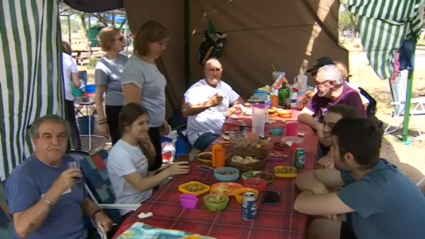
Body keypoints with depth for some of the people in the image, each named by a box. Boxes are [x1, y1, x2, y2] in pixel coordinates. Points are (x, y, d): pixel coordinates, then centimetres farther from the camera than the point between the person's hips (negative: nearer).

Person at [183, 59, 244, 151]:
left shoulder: (224, 87, 14)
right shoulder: (196, 89, -8)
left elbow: (240, 101, 22)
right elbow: (186, 111, -22)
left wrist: (234, 108, -3)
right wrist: (208, 104, -36)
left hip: (223, 132, 6)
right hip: (201, 133, -6)